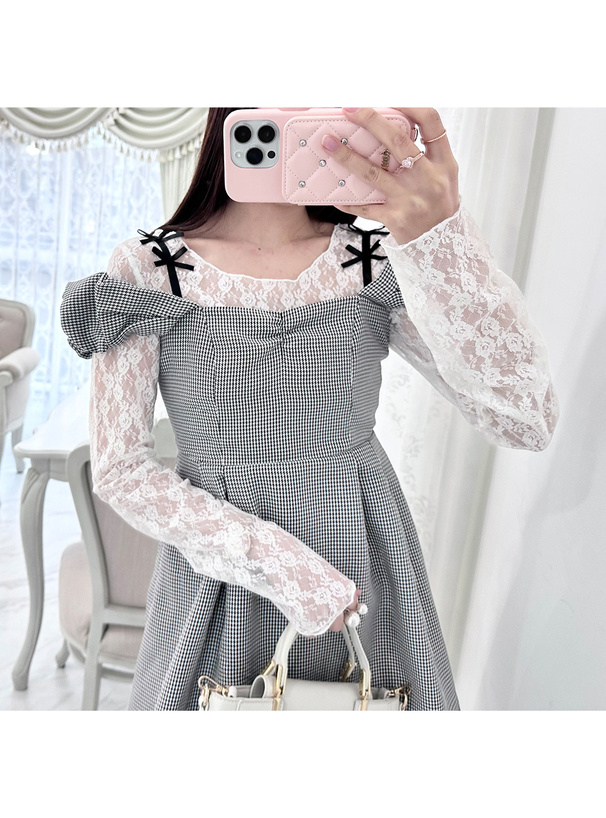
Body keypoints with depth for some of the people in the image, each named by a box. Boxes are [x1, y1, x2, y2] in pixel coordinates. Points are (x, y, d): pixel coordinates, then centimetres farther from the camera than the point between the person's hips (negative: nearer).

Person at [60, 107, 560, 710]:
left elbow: (527, 422, -18)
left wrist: (439, 233, -30)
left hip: (365, 573, 2)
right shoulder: (148, 268, -10)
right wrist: (275, 562, -19)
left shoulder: (381, 261, -7)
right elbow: (119, 470, -9)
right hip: (220, 576, -1)